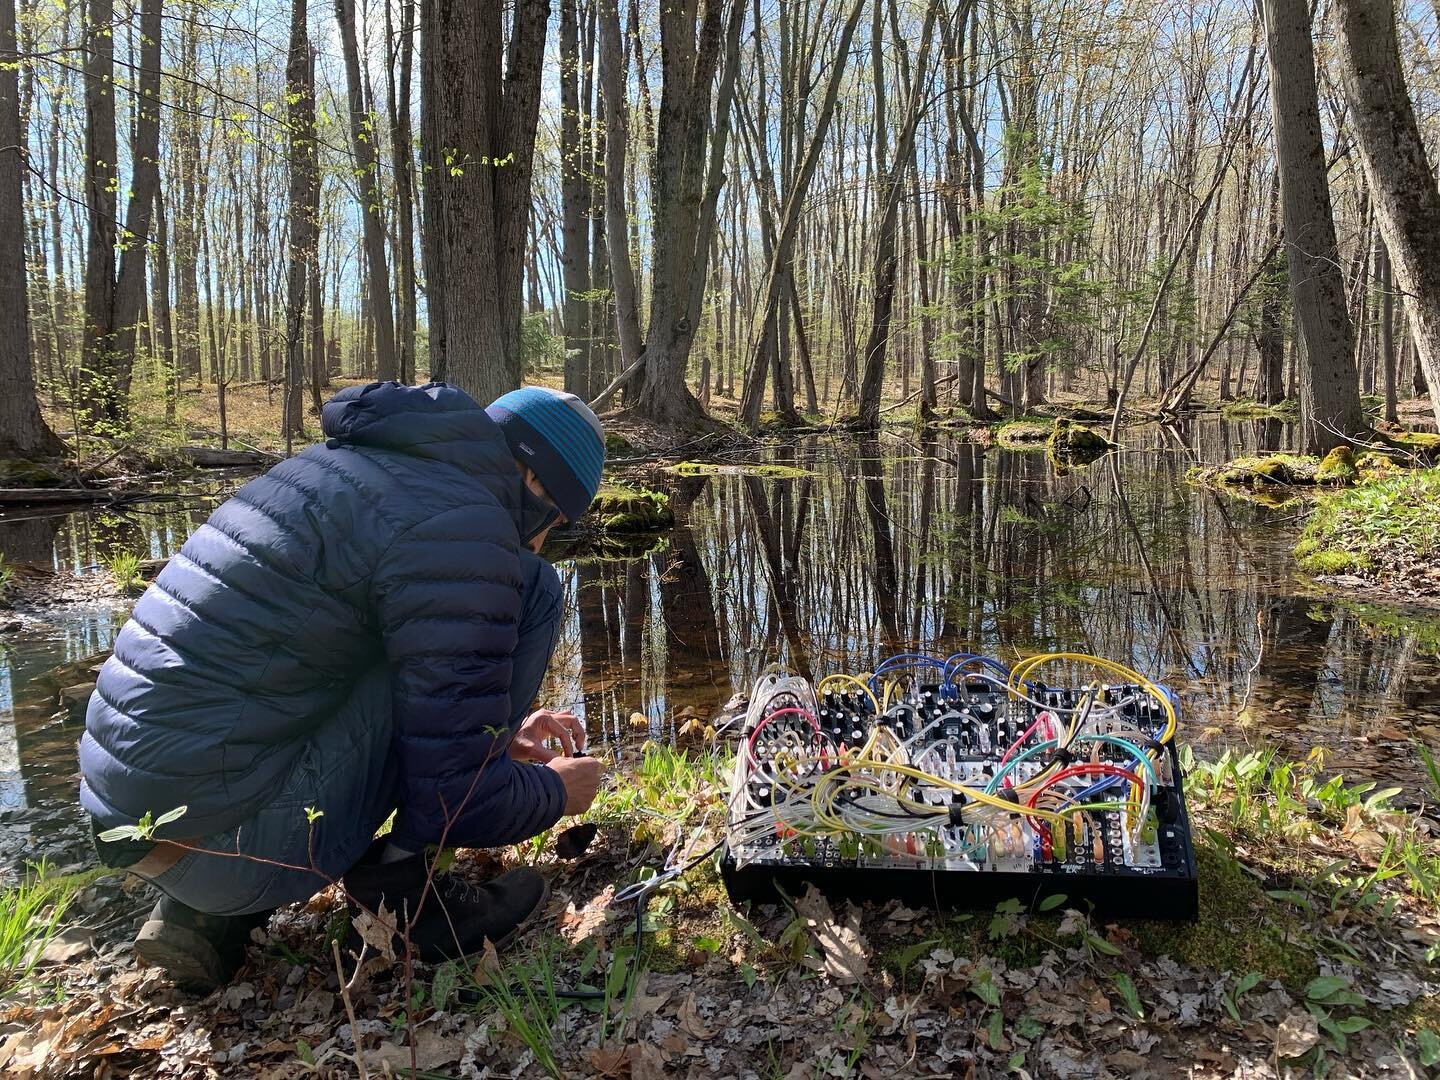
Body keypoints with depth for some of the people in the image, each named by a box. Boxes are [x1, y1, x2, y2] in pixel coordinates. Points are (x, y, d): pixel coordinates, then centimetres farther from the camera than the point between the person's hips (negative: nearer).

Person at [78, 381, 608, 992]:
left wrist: (499, 732, 28)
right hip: (231, 837, -9)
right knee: (529, 592, -4)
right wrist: (556, 790, 6)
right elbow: (456, 798, -14)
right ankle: (398, 875, 2)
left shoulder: (357, 468, 15)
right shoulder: (457, 524, -15)